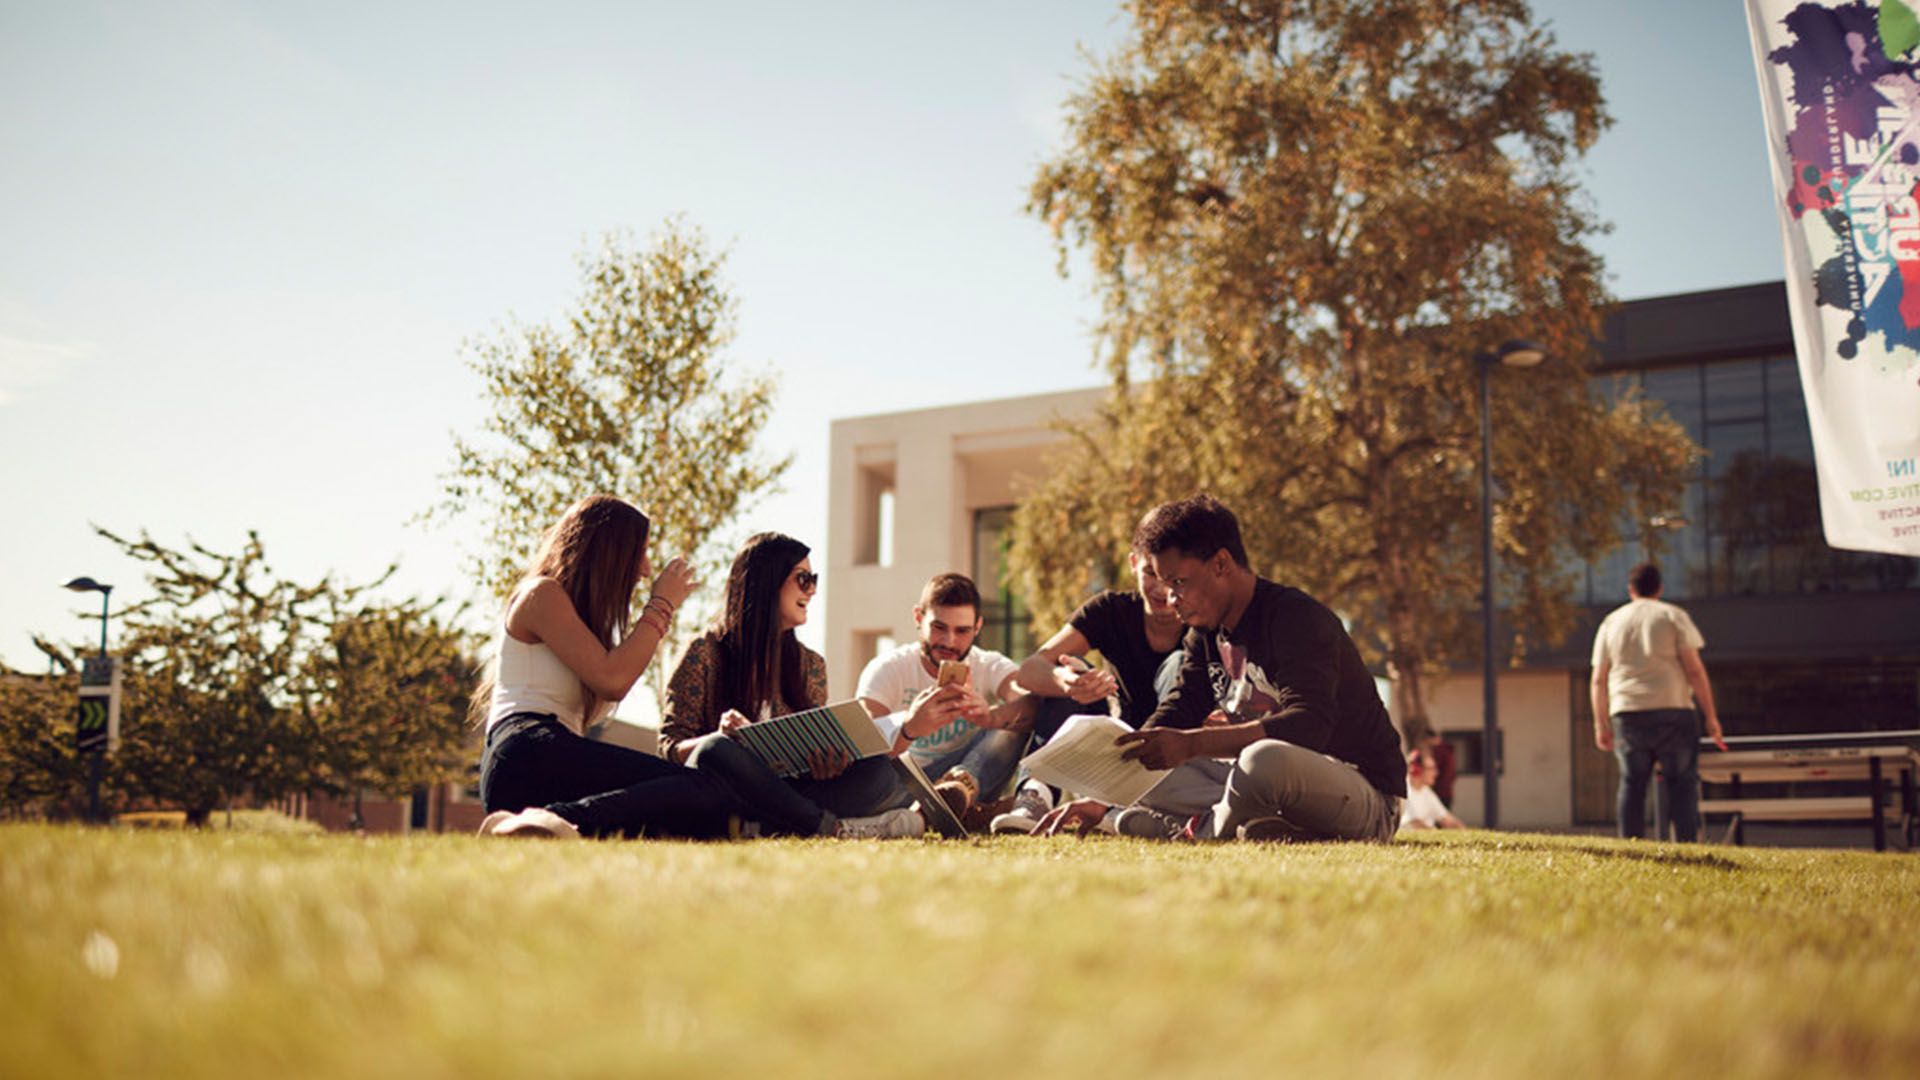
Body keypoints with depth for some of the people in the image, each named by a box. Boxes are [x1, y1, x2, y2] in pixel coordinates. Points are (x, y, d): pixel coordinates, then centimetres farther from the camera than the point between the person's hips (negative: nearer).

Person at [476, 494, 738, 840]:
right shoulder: (541, 594, 2)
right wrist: (661, 606, 2)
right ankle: (555, 819, -46)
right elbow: (612, 680, -9)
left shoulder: (574, 606, 29)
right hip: (530, 750, -9)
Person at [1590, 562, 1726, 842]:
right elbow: (1695, 670, -3)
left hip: (1626, 714, 3)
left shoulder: (1611, 622, 13)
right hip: (1672, 711, -3)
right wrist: (1711, 717, -1)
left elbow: (1599, 679, 10)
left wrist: (1601, 724, 14)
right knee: (1682, 782, 0)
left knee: (1632, 784, 6)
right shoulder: (1673, 616, 5)